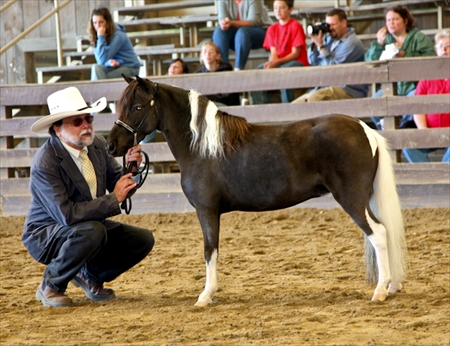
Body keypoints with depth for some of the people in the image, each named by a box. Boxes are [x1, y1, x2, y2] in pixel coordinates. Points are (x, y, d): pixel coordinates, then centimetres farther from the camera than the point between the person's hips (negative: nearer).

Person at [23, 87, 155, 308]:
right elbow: (67, 215, -33)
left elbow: (117, 185, 2)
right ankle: (50, 285, -12)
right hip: (45, 235, -7)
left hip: (89, 227, 7)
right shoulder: (44, 164, -27)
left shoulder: (97, 145, -5)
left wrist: (129, 167, -20)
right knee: (92, 232, -36)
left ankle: (91, 275, 14)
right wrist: (114, 199, -30)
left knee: (143, 240, -6)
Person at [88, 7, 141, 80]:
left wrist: (101, 37, -24)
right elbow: (100, 61, 1)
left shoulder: (118, 36, -18)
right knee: (96, 67, -26)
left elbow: (103, 60, -23)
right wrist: (109, 62, -22)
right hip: (113, 68, 6)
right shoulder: (95, 36, 0)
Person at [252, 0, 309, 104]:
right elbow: (274, 52, 6)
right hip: (277, 64, 6)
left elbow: (295, 53, -9)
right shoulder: (272, 29, 13)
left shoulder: (296, 26, -4)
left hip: (297, 62, -6)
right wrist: (271, 62, -18)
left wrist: (277, 62, -21)